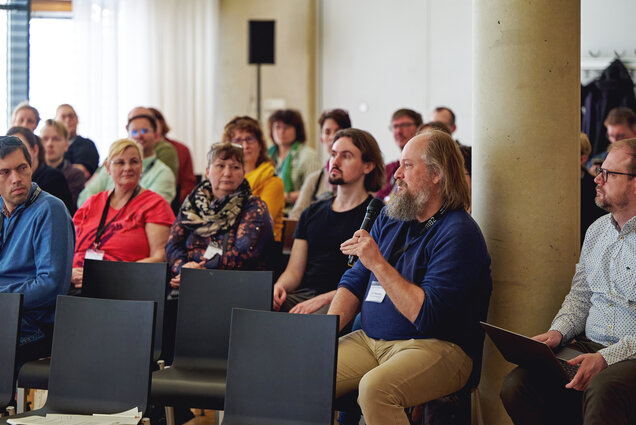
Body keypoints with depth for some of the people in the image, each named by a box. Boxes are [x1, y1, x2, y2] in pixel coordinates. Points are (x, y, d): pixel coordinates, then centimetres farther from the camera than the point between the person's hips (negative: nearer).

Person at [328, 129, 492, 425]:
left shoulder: (458, 234, -12)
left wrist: (378, 264, -20)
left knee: (375, 388, -35)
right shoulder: (389, 218, 14)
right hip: (369, 340, 7)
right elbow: (353, 282, 15)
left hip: (438, 348, -7)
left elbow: (427, 316, -20)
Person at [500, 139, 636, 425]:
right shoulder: (597, 230, 17)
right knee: (516, 385, -18)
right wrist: (558, 331, 2)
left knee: (601, 392, -40)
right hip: (588, 347, 7)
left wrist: (607, 358, -23)